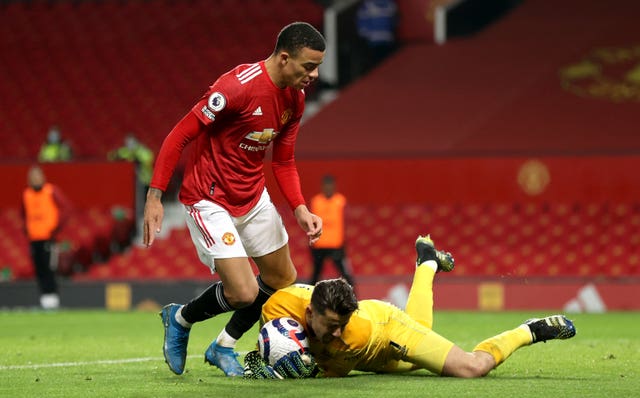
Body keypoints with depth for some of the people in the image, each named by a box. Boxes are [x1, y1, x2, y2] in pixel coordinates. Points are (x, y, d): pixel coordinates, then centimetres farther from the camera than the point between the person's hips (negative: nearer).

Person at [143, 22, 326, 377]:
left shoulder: (295, 99, 0)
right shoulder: (238, 86, -26)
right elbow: (179, 136, -22)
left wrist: (300, 209, -3)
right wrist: (155, 195, -25)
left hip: (253, 197, 8)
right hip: (209, 199, -8)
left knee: (283, 280, 13)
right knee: (243, 292, -15)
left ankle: (223, 347, 32)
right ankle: (180, 319, 15)